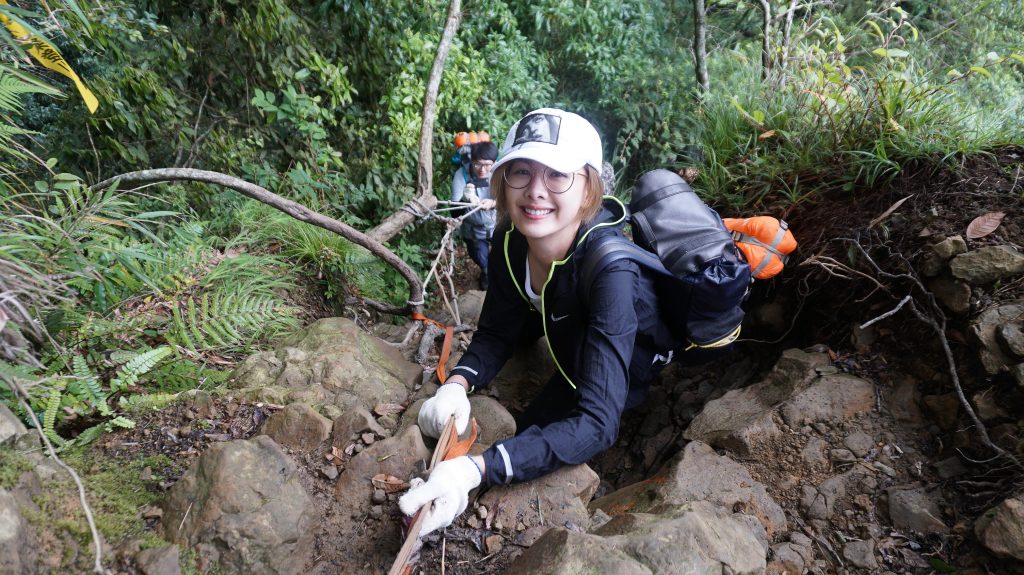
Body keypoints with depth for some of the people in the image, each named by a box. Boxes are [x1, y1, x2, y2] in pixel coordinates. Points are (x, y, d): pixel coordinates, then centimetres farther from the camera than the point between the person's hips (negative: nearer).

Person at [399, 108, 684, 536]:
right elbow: (495, 334, -11)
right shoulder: (510, 242, -23)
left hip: (631, 361, -5)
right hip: (572, 336, 5)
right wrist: (458, 383, -33)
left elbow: (597, 423, -45)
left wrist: (477, 468, -56)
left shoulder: (609, 269, -41)